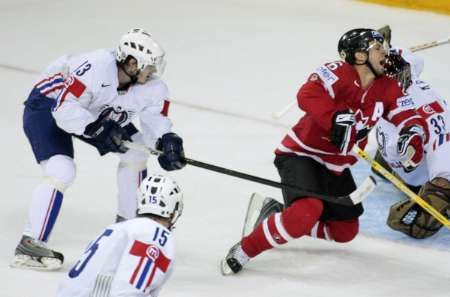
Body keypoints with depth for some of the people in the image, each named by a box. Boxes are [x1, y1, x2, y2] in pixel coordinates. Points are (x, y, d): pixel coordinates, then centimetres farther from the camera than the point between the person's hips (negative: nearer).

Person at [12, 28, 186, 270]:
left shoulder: (152, 86, -17)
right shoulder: (96, 68, -39)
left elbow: (155, 120, -11)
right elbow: (64, 109, -40)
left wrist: (167, 142, -31)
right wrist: (99, 128, -48)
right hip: (46, 106, -8)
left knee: (136, 150, 3)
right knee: (62, 171, -25)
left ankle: (129, 223, 19)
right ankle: (30, 246, -21)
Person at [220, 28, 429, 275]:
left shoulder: (387, 89, -1)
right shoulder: (339, 73, -22)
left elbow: (411, 120, -3)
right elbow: (308, 95, -39)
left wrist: (413, 136, -26)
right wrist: (337, 118, -52)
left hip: (336, 166, 8)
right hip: (301, 155, -8)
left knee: (345, 231, 13)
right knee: (309, 210, -33)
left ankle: (280, 214, 28)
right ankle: (244, 250, -17)